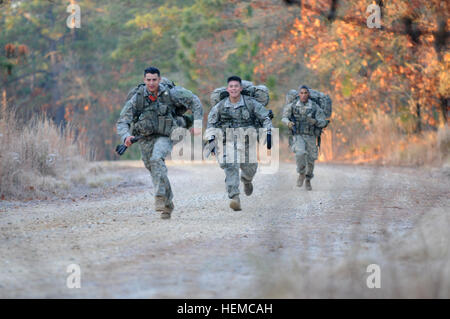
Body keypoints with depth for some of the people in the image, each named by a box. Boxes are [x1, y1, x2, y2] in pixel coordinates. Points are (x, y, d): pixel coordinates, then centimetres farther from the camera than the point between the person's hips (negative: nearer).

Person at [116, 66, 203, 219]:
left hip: (164, 137, -3)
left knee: (156, 159, -32)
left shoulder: (170, 93, -11)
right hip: (145, 139, 3)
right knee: (156, 172, 11)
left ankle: (160, 197, -31)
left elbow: (194, 101, -1)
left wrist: (197, 124, -7)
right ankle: (168, 204, 31)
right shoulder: (137, 99, -9)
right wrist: (126, 136, -32)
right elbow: (122, 122, -12)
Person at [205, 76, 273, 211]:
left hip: (246, 142, 1)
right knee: (230, 167, -20)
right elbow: (211, 124, 11)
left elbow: (266, 117, 2)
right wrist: (211, 138, -2)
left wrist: (268, 134, -8)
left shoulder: (251, 103, -5)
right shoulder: (220, 106, -1)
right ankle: (234, 198, -25)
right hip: (228, 142, -1)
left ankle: (246, 180, 52)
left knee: (249, 168, 14)